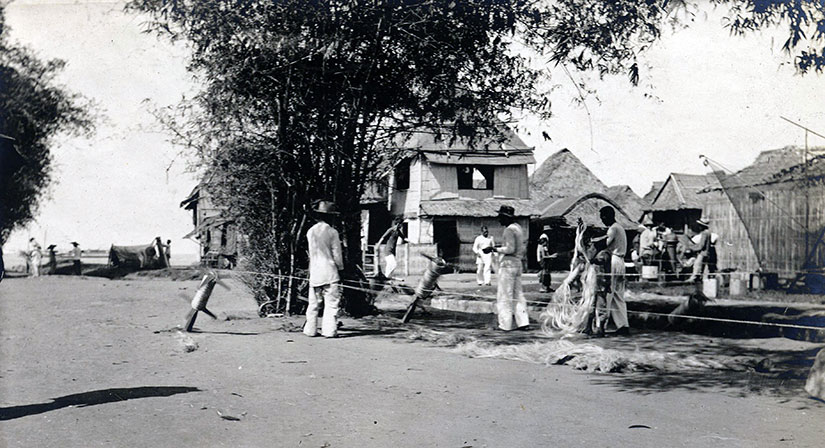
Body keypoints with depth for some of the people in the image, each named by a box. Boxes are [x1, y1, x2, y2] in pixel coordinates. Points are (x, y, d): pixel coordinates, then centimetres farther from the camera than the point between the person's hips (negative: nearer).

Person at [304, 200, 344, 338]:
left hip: (314, 272, 5)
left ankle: (310, 329, 14)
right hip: (330, 272, -5)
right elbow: (337, 254, -4)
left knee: (313, 303, 11)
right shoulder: (332, 232, -7)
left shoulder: (310, 231, 5)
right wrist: (340, 268, 5)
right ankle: (329, 330, -4)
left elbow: (311, 253, 12)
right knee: (331, 303, -1)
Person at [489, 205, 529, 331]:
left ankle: (505, 324, 1)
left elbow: (510, 249, -20)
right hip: (518, 263, 9)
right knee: (518, 294, 12)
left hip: (508, 264, -9)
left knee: (505, 295, -2)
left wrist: (496, 249, -11)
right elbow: (523, 249, 18)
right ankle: (523, 322, 11)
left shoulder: (509, 230, -15)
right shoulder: (518, 228, 14)